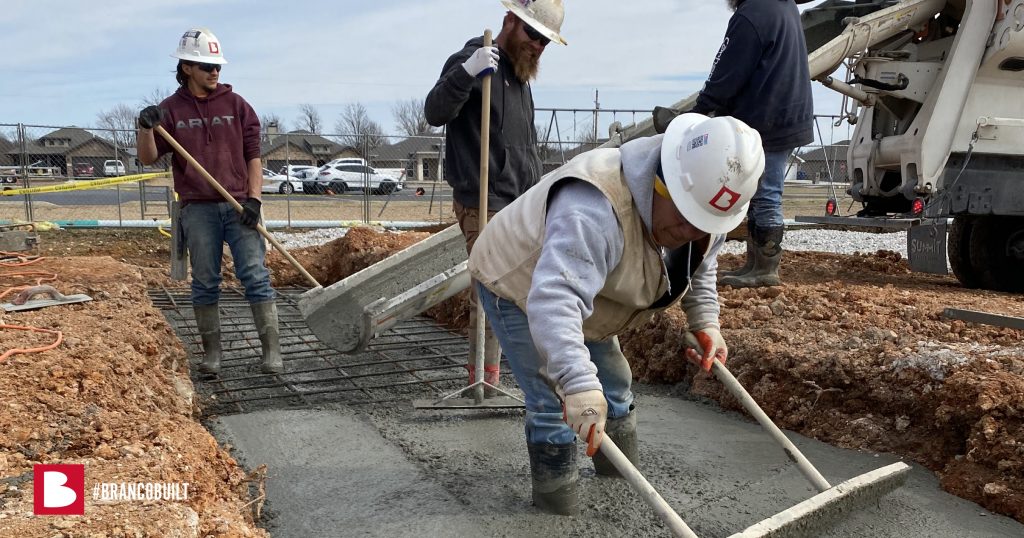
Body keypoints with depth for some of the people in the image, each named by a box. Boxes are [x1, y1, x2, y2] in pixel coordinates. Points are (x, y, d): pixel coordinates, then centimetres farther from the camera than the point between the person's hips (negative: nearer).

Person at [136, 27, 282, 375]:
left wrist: (254, 200, -5)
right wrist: (145, 127, -16)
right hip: (198, 209, 0)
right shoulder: (171, 109, 7)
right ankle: (211, 353, 16)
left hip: (239, 206, 0)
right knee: (205, 283, 5)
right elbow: (148, 158, 3)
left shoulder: (236, 105, 8)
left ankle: (272, 351, -2)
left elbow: (253, 156, 6)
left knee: (256, 277, -5)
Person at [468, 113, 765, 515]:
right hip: (516, 286, -8)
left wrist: (705, 323, -9)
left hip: (584, 288, 8)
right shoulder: (594, 210, -45)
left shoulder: (704, 208, -15)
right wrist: (578, 384, -66)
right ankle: (556, 496, 8)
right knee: (554, 400, -14)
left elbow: (700, 266, 6)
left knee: (613, 385, 14)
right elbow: (553, 299, -56)